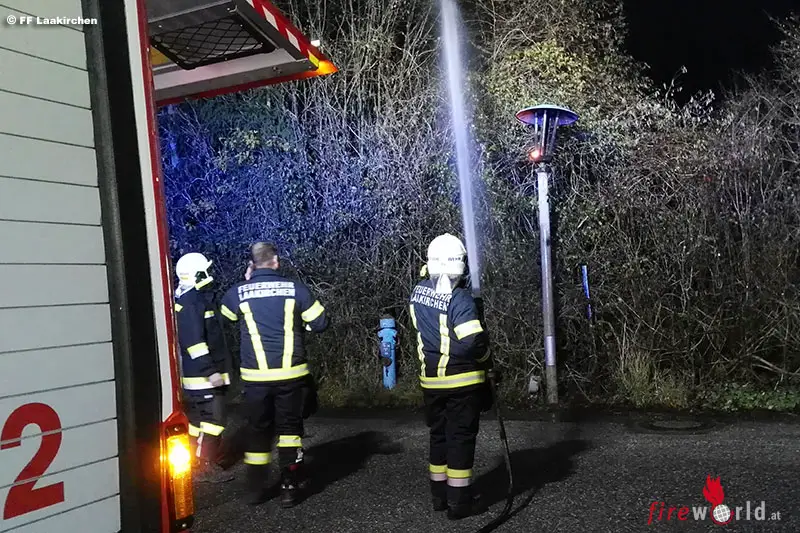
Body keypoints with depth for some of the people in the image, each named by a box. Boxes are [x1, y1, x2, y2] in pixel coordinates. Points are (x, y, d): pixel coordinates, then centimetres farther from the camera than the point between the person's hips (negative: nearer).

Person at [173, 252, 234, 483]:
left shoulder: (201, 298, 15)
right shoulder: (189, 304, -18)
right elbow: (193, 341, -24)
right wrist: (210, 370, -26)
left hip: (206, 372, 11)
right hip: (202, 374, -11)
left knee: (198, 419, 16)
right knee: (212, 419, -8)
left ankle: (197, 462, 25)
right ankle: (205, 467, -2)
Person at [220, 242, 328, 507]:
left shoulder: (238, 292, -2)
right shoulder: (295, 288, -5)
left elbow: (226, 315, 20)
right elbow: (320, 323, 0)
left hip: (256, 376, 1)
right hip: (290, 374, -1)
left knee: (258, 430, 15)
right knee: (290, 428, 12)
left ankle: (256, 489, 24)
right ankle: (289, 487, 13)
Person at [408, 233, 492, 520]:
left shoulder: (417, 292, 0)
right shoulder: (460, 299, -21)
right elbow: (473, 342, -24)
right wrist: (486, 360, -6)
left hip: (431, 379, 6)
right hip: (462, 380, -6)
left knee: (439, 435, 17)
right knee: (461, 437, 3)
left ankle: (439, 495, 26)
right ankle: (459, 501, 10)